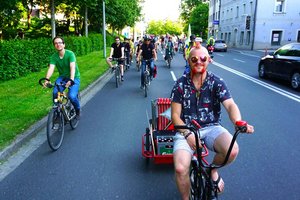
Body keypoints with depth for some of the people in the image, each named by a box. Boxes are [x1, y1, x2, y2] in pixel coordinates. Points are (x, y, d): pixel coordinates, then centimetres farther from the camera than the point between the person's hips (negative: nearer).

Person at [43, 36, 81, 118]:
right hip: (62, 77, 3)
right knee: (55, 93, -23)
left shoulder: (70, 54, -18)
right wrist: (47, 79, -38)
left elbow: (72, 67, -30)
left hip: (74, 78, -3)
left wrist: (71, 80, -46)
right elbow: (51, 68, -19)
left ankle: (78, 110, 8)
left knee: (72, 96, -24)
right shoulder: (54, 57, -6)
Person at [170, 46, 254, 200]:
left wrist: (238, 122, -37)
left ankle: (213, 170, 7)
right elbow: (175, 115, -3)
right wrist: (187, 134, -19)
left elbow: (230, 105, -15)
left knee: (232, 150, -30)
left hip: (211, 128, 1)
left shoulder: (216, 82, -2)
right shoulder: (181, 84, -2)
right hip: (186, 130, -1)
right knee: (180, 169, -25)